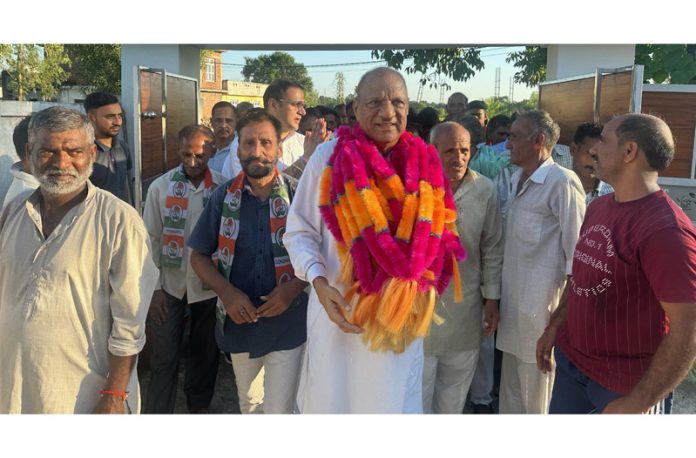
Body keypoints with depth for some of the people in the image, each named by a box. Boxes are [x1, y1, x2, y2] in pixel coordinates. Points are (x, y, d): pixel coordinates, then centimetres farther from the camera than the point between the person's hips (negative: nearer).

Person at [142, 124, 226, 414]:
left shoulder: (223, 188, -7)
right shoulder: (160, 187, -4)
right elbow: (151, 240, -1)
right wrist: (154, 288, -3)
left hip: (208, 284, 1)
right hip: (169, 284, 0)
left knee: (205, 352, 16)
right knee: (163, 357, 5)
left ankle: (199, 406, 37)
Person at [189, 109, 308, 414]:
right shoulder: (224, 197, -1)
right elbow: (199, 256, 4)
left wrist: (296, 286, -20)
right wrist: (226, 291, -11)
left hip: (287, 320, -3)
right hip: (239, 320, 3)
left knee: (279, 409, -1)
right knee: (249, 402, 24)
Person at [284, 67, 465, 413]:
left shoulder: (424, 163, -2)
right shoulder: (330, 156, -10)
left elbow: (435, 239, 7)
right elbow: (299, 231, -5)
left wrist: (421, 289, -4)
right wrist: (320, 284, -17)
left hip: (401, 317, 2)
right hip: (338, 310, -1)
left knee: (393, 400, 16)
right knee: (329, 400, 15)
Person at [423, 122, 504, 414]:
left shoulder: (485, 190, -1)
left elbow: (492, 249, 5)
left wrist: (492, 298, 6)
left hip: (466, 310, 3)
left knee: (453, 399, 20)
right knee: (418, 395, 9)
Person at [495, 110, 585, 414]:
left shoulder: (562, 182, -16)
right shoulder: (517, 179, 11)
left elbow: (575, 251, -16)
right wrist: (498, 295, 16)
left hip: (541, 301, -8)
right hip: (511, 295, 8)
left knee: (535, 391, 8)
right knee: (511, 381, 20)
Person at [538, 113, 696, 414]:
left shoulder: (666, 229, -24)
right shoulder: (598, 207, 3)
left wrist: (637, 403, -22)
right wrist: (554, 326, 11)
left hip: (625, 384, -7)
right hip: (570, 360, 7)